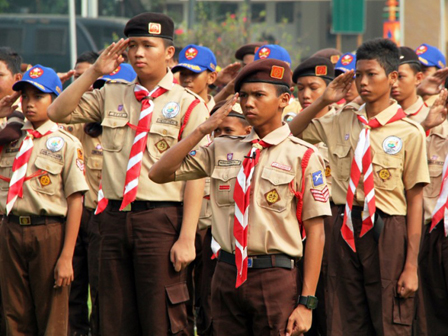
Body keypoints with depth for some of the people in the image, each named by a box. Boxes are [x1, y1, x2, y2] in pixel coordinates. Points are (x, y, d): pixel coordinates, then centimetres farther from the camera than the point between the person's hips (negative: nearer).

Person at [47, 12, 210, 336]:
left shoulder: (188, 105, -2)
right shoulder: (112, 96, 14)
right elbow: (58, 112, 9)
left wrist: (186, 237, -15)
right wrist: (94, 72, 1)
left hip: (161, 219, -5)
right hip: (115, 217, 5)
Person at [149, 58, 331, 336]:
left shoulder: (303, 156, -2)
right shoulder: (223, 149, 12)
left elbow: (316, 232, -5)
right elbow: (159, 174, 9)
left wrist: (306, 302, -10)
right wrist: (202, 130, 0)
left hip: (275, 279, -4)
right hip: (227, 275, 4)